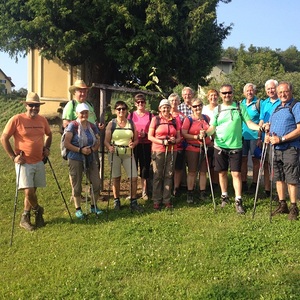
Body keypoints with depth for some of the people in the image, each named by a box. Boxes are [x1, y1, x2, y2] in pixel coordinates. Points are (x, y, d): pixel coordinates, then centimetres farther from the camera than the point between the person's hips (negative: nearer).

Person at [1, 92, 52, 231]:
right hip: (24, 162, -5)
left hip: (39, 162, 5)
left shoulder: (42, 120, 4)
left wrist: (47, 148, 9)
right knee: (29, 191, -10)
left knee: (32, 190, 10)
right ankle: (38, 210, 19)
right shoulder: (16, 119, -11)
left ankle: (25, 218, 24)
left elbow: (49, 134, 24)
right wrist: (13, 157, -10)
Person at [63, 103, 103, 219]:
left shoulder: (92, 126, 7)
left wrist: (92, 149, -10)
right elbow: (66, 143, -12)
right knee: (77, 186, 5)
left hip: (90, 159, 5)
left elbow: (98, 142, 10)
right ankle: (78, 209, 21)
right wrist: (80, 150, -19)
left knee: (97, 184, 3)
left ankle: (93, 206, 24)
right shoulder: (73, 126, -8)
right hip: (75, 160, -4)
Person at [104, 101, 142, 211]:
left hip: (128, 153, 2)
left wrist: (133, 144, -13)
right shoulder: (111, 124, 0)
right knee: (116, 178, 7)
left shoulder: (131, 123, 7)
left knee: (134, 177, -5)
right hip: (115, 153, -1)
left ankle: (133, 202, 9)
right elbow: (106, 140, -3)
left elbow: (136, 139, 9)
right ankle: (116, 201, 23)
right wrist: (109, 147, -23)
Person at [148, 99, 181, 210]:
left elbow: (179, 137, 14)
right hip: (158, 151, -3)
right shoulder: (155, 119, 3)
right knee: (158, 175, 0)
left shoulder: (175, 120, 11)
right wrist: (162, 142, -14)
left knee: (169, 175, 5)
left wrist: (175, 140, -10)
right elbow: (150, 136, -1)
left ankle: (167, 200, 13)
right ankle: (156, 201, 8)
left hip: (172, 151, 3)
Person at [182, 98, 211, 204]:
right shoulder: (188, 119, -5)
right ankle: (190, 194, 9)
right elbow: (183, 134, -12)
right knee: (192, 172, 2)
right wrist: (196, 137, -19)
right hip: (192, 149, -4)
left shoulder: (207, 118, 9)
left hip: (205, 148, 4)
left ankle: (202, 193, 16)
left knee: (203, 171, 8)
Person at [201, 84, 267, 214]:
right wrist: (206, 132, -17)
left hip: (235, 146, -2)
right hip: (220, 146, 2)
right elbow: (212, 127, 4)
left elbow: (249, 123, -1)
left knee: (236, 173, -3)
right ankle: (224, 196, 27)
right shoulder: (217, 109, 6)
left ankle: (238, 201, 3)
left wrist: (260, 127, -19)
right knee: (222, 172, 11)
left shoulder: (240, 107, 3)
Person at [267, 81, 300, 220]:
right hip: (276, 149, 8)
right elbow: (270, 125, 26)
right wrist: (268, 135, 3)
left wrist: (281, 139, -20)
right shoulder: (276, 108, 18)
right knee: (279, 178, 13)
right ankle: (282, 205, 24)